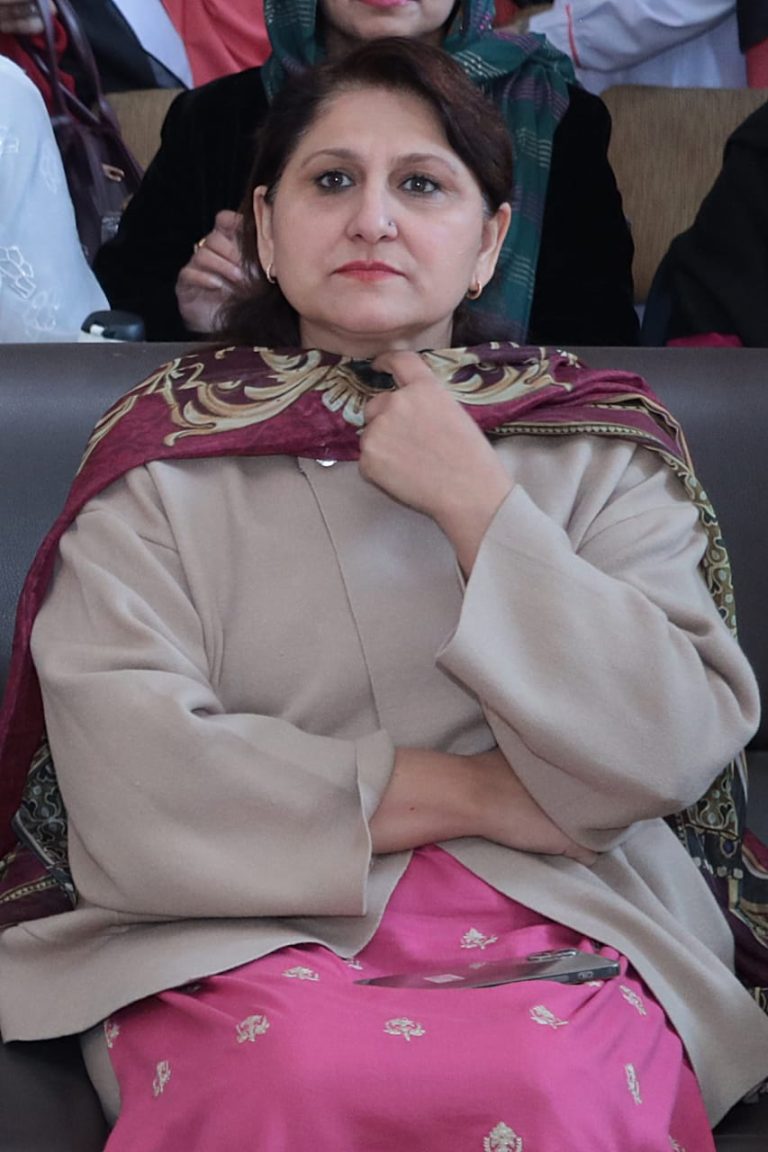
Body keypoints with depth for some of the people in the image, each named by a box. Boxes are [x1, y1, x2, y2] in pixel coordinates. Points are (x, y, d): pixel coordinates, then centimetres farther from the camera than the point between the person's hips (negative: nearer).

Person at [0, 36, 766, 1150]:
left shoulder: (595, 445, 9)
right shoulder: (167, 450, 6)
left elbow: (673, 754, -3)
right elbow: (127, 768, -8)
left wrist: (475, 501, -9)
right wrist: (484, 793, -7)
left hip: (549, 927, 1)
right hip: (246, 927, 0)